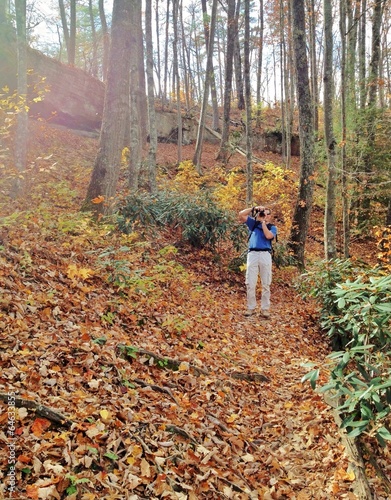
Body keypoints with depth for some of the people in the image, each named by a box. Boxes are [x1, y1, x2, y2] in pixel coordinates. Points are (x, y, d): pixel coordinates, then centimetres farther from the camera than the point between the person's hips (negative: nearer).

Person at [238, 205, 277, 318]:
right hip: (252, 254, 1)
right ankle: (251, 308, 7)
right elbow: (241, 214, 8)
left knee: (266, 284, 0)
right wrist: (254, 208, 2)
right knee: (250, 283, 0)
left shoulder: (272, 227, 14)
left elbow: (268, 236, -8)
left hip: (265, 255, -1)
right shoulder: (253, 223, 18)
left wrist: (263, 222, 0)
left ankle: (265, 308, 5)